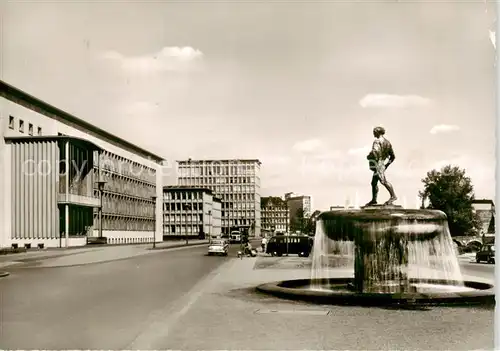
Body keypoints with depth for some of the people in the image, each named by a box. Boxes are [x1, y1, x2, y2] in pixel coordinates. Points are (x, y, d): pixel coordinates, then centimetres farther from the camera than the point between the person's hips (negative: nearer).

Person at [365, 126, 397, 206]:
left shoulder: (377, 141, -8)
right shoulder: (387, 142, 18)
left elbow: (375, 151, -26)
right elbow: (393, 156, 20)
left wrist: (369, 156, -8)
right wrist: (387, 165, 25)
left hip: (377, 165, -10)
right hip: (381, 165, 10)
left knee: (383, 181, -18)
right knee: (374, 183, 13)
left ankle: (393, 196, -20)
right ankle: (374, 200, 18)